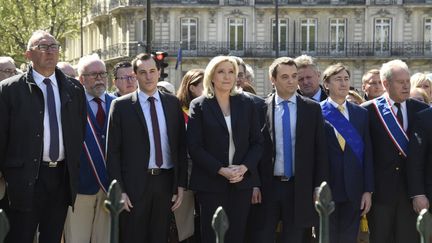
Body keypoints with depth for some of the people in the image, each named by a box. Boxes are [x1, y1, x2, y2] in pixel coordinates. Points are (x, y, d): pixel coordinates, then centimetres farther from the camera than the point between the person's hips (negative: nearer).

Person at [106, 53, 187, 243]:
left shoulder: (173, 103, 8)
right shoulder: (121, 106, -1)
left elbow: (181, 146, 10)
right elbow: (112, 151, -2)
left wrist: (181, 184, 4)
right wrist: (119, 190, -9)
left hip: (165, 182, 3)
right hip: (134, 184, -3)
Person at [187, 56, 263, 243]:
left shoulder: (247, 103, 8)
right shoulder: (199, 106, 1)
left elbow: (257, 142, 8)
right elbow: (194, 146, -5)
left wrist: (244, 168, -9)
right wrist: (221, 170, -14)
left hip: (242, 181, 2)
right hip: (210, 182, -2)